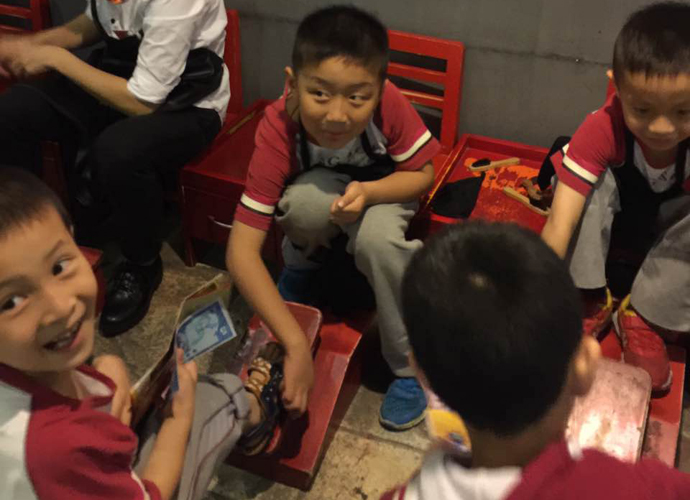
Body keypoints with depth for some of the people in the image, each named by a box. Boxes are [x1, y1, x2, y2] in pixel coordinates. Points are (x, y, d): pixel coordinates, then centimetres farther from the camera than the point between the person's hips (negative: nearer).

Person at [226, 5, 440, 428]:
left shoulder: (389, 103, -35)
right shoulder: (279, 130, -35)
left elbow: (423, 174, -16)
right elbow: (241, 250, -36)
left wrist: (367, 192, -38)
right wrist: (297, 345, -43)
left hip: (382, 185, 0)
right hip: (318, 184, 0)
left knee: (378, 238, -33)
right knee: (308, 200, -36)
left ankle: (411, 365, -10)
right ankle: (302, 262, 1)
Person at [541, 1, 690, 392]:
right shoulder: (603, 129, -35)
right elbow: (560, 222, -41)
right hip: (615, 209, -1)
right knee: (594, 183, -32)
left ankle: (643, 320, -13)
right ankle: (590, 300, -15)